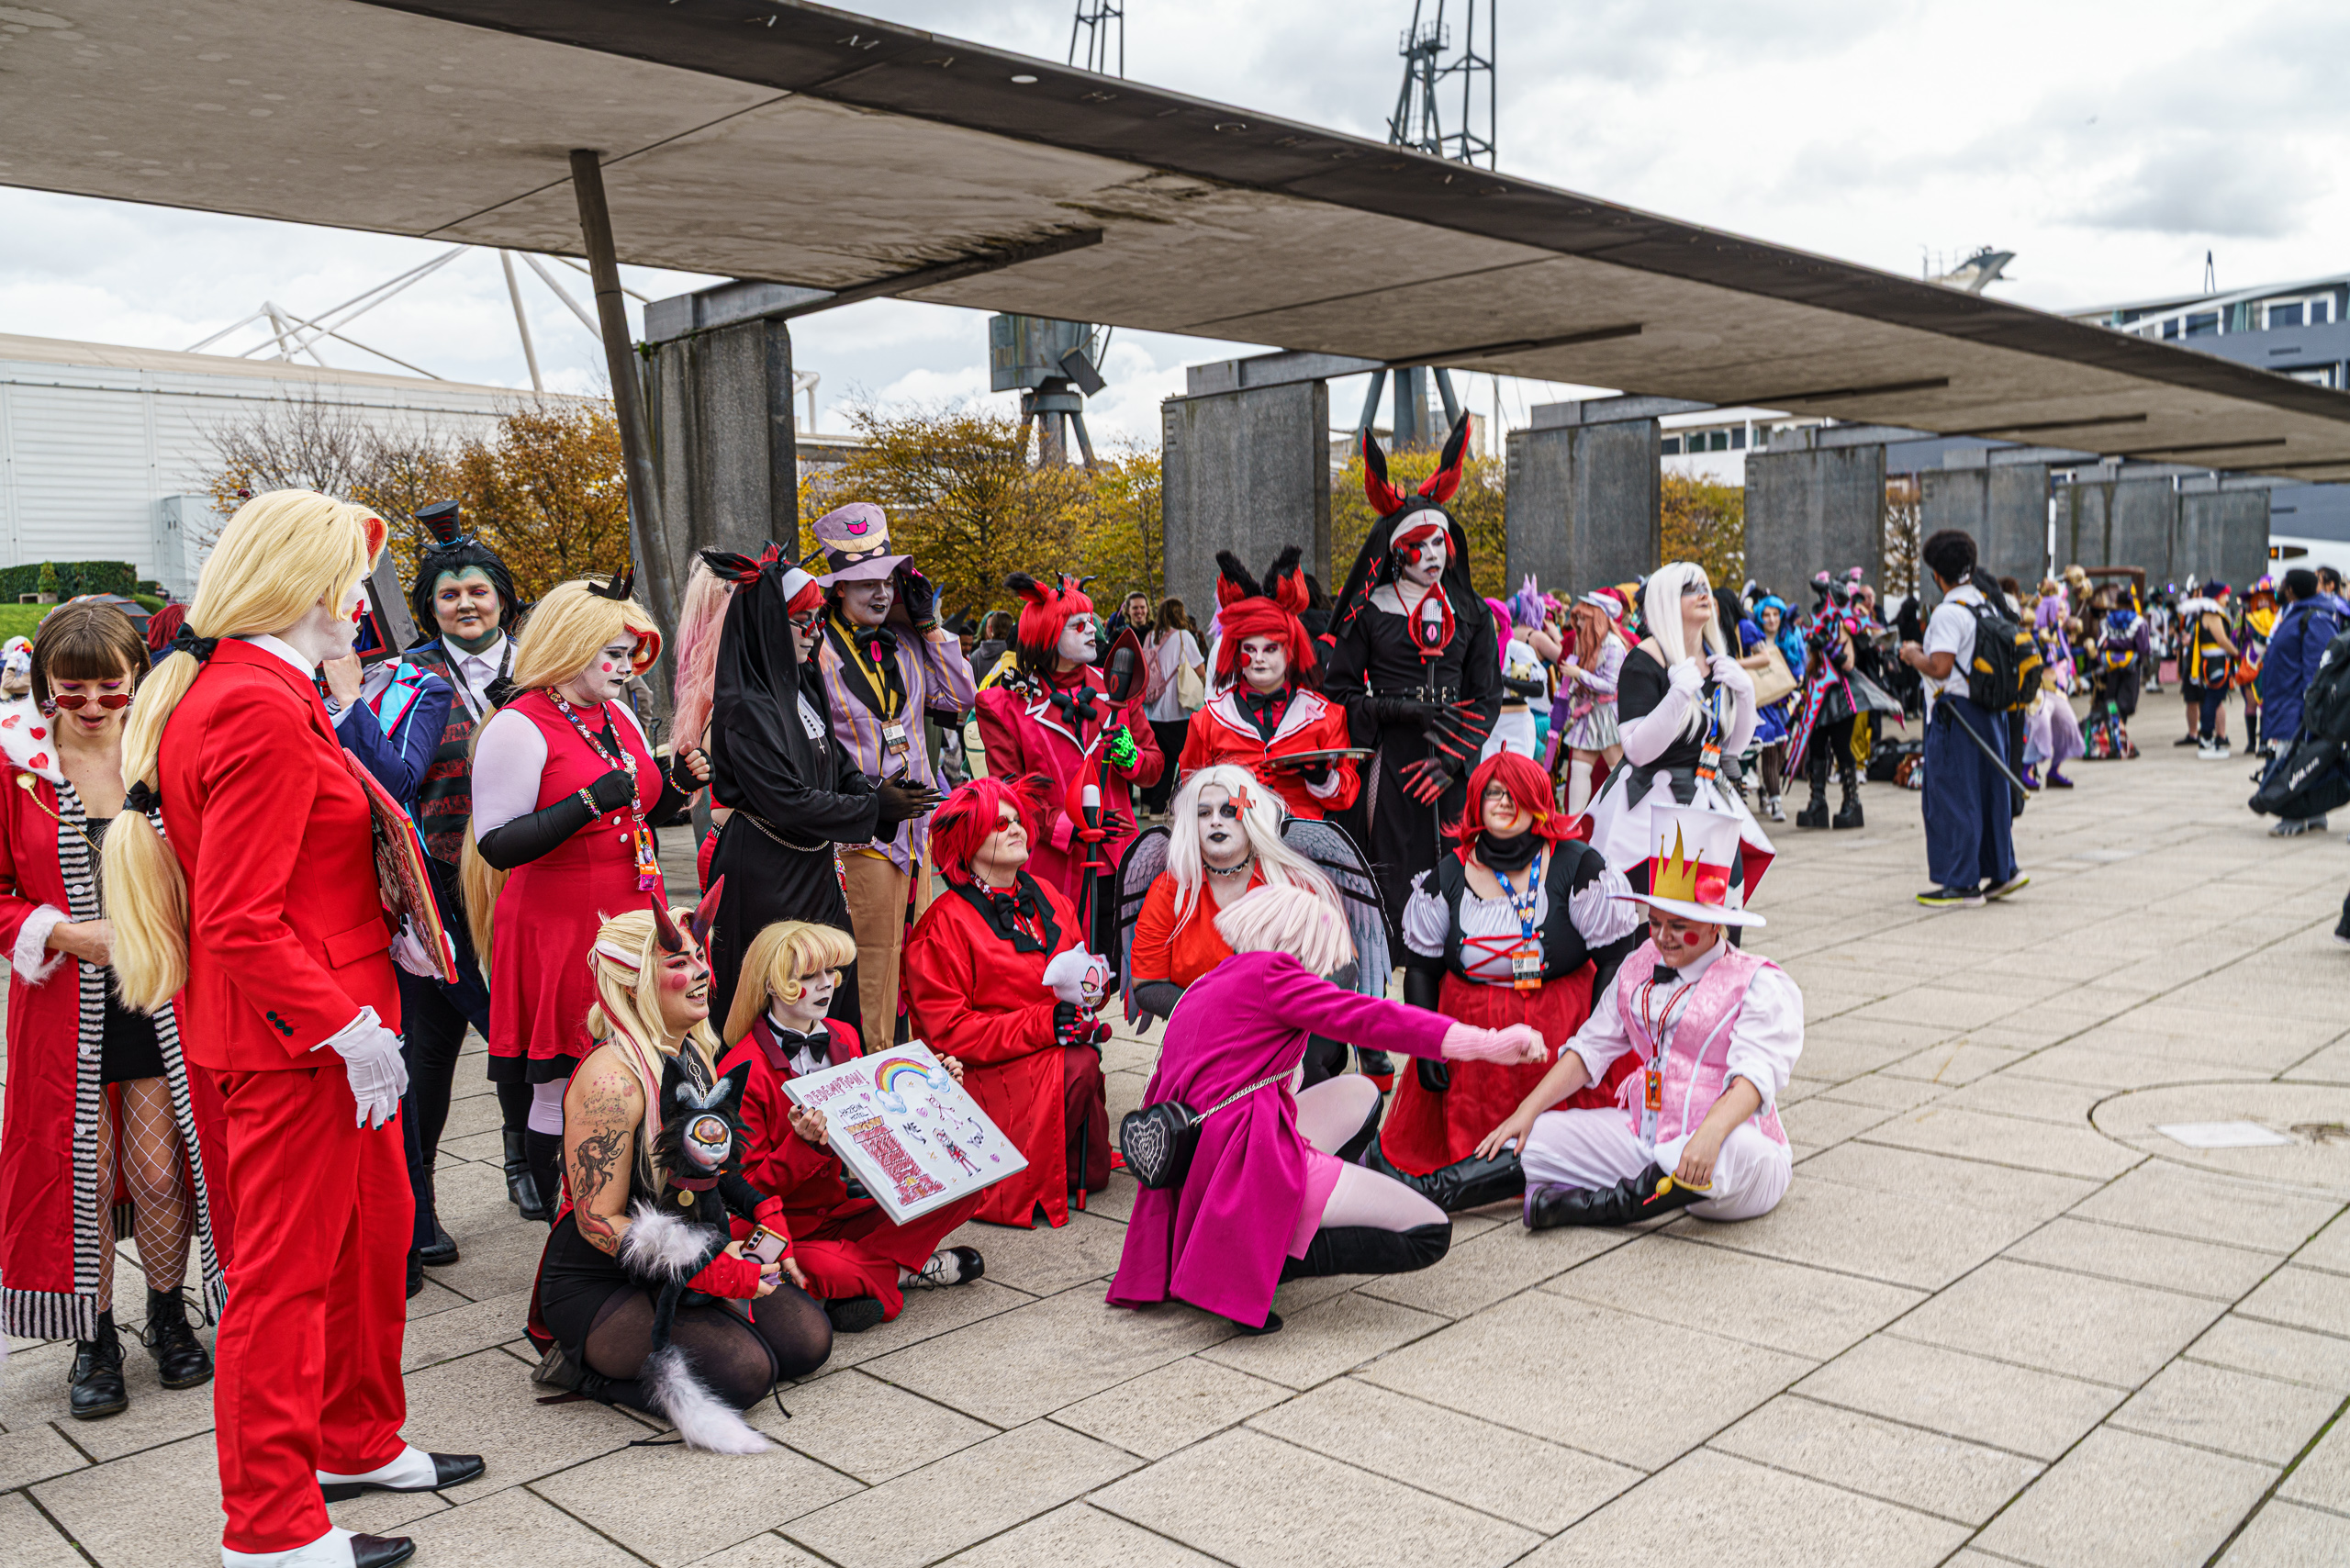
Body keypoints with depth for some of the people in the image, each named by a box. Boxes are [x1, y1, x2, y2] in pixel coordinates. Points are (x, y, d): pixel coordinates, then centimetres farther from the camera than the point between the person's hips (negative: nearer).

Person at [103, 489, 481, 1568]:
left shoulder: (232, 690, 13)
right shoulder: (264, 710, -21)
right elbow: (240, 923, -24)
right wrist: (349, 1025, -22)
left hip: (327, 1019, 11)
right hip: (295, 1034, -11)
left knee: (376, 1225, 20)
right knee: (287, 1264, 2)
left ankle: (358, 1442, 38)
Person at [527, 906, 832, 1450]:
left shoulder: (696, 1053, 4)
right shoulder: (611, 1079, -24)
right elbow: (600, 1222, -23)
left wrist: (768, 1234, 3)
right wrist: (716, 1271, -26)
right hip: (598, 1283, -8)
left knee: (808, 1338, -4)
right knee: (744, 1369, -22)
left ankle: (655, 1356, 8)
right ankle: (583, 1366, -3)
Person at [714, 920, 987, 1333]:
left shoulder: (843, 1039, 7)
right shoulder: (743, 1069, -14)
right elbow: (747, 1188, -15)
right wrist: (803, 1143, -31)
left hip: (843, 1209, 6)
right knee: (828, 1268, -41)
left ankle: (873, 1270, -13)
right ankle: (900, 1270, -10)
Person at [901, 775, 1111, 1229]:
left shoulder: (1049, 899, 11)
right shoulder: (945, 924, -9)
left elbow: (1081, 972, 21)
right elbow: (947, 1030, -14)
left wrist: (1089, 987, -6)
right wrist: (1045, 1023, -20)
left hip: (1055, 1050, 6)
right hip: (986, 1073, -6)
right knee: (1077, 1066, -30)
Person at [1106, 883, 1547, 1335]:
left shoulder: (1202, 990, 22)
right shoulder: (1268, 972, -5)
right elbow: (1365, 1018, -12)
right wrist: (1486, 1044, -15)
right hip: (1248, 1160, -10)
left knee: (1359, 1094, 25)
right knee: (1430, 1234, -7)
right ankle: (1251, 1265, -12)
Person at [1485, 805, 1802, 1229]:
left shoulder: (1761, 984, -4)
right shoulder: (1639, 968, 15)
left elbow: (1756, 1073, -21)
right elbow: (1589, 1049, 15)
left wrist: (1709, 1135, -40)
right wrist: (1527, 1111, 2)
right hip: (1641, 1138, 5)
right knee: (1526, 1139, -9)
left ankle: (1589, 1204, -25)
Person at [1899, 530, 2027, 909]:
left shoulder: (1949, 612, -17)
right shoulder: (1988, 605, 10)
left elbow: (1940, 667, -24)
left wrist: (1914, 655, -6)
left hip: (1954, 713, -9)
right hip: (1989, 708, 9)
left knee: (1951, 796, -1)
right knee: (1987, 790, 18)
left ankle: (1962, 884, 2)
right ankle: (2002, 870, 25)